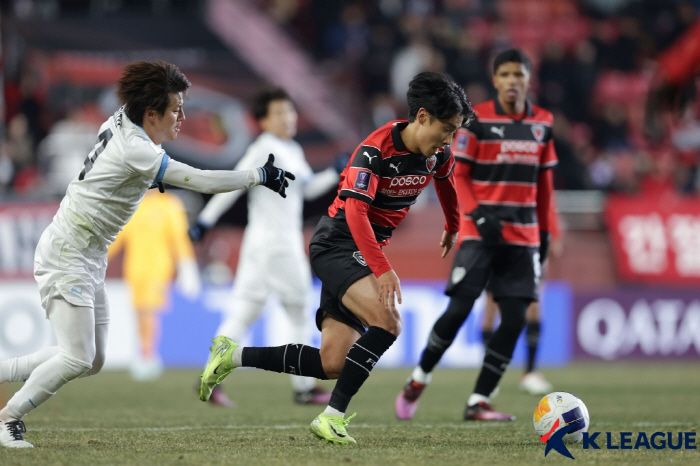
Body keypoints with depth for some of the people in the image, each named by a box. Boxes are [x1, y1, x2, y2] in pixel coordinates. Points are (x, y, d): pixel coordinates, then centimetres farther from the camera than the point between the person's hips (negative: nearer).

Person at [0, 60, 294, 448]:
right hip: (65, 256, -10)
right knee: (77, 358, -12)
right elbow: (202, 181, -24)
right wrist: (261, 176, -16)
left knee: (91, 361, 8)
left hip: (88, 259, 10)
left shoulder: (119, 123, 3)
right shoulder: (135, 150, -23)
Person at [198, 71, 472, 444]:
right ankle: (332, 417, -23)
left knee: (332, 364, -2)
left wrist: (452, 227, 43)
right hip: (338, 242, -8)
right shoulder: (376, 149, -22)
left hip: (364, 252, 8)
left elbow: (446, 182, 27)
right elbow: (356, 210, -31)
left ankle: (233, 355, 11)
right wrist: (382, 269, -39)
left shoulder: (439, 155, 2)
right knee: (387, 321, -30)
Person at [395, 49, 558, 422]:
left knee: (515, 319, -4)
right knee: (459, 308, -11)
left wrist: (545, 232, 14)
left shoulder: (542, 123, 9)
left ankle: (478, 402, 3)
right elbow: (457, 175, -4)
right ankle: (419, 379, 11)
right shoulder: (477, 119, -4)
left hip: (523, 234, 4)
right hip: (480, 232, -4)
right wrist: (479, 216, -17)